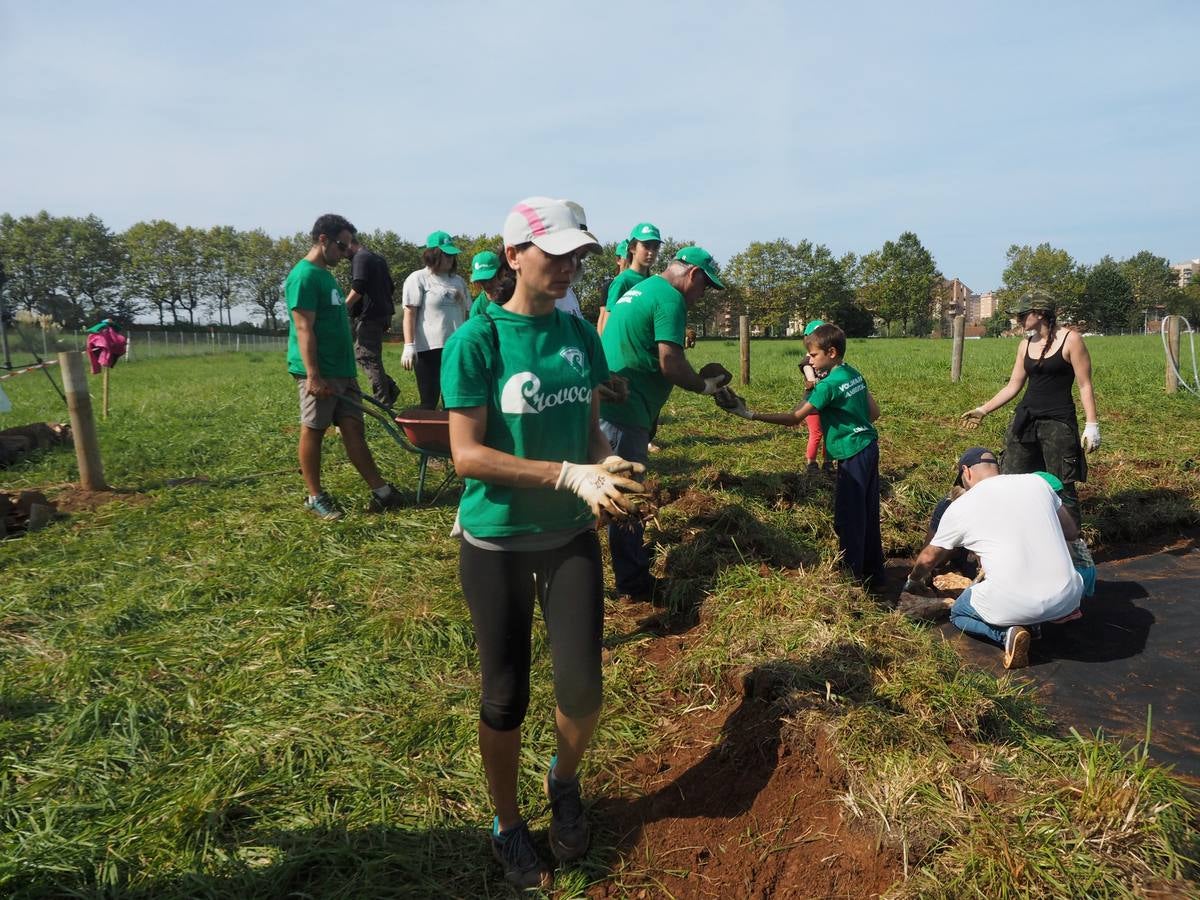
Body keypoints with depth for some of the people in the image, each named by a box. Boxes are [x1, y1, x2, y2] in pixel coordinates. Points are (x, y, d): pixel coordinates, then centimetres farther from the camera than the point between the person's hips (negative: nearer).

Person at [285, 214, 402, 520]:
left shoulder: (327, 275, 18)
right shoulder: (304, 276, -11)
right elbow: (304, 329, -17)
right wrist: (313, 375, -22)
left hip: (342, 370, 9)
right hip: (319, 373, -9)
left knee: (353, 428, 6)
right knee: (313, 431, 2)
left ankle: (380, 490, 7)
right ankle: (315, 497, 12)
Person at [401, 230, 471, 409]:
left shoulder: (458, 281, 16)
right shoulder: (418, 279, -1)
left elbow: (466, 314, 20)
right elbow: (409, 313, -7)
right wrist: (409, 346, -16)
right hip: (429, 349, -6)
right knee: (429, 403, -3)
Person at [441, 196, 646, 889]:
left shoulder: (581, 334, 3)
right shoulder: (477, 340, -13)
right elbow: (467, 454, -17)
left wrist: (607, 465, -10)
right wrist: (570, 474, -24)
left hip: (572, 537, 4)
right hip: (497, 544, -3)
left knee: (582, 686, 4)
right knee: (507, 695, 9)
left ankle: (565, 781, 39)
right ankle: (508, 826, 35)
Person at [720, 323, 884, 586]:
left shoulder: (828, 385, -18)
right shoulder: (854, 375, 7)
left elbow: (794, 419, -20)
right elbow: (874, 412, 12)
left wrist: (750, 415, -22)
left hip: (853, 455, -9)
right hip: (869, 447, 9)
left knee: (847, 519, 0)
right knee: (868, 515, 16)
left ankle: (852, 576, 8)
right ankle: (873, 575, 26)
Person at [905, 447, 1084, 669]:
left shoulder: (960, 508, 4)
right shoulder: (1037, 482, 9)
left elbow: (928, 559, 19)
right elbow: (1072, 532, 21)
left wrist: (913, 581, 41)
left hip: (1013, 605, -4)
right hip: (1068, 598, 5)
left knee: (958, 613, 27)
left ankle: (1008, 632, -1)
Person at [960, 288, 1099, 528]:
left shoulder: (1070, 340, -6)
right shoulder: (1026, 344, 10)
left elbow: (1085, 386, -7)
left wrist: (1091, 424, -12)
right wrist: (984, 409, 10)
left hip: (1058, 422, -6)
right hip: (1025, 419, 6)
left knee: (1062, 488, 0)